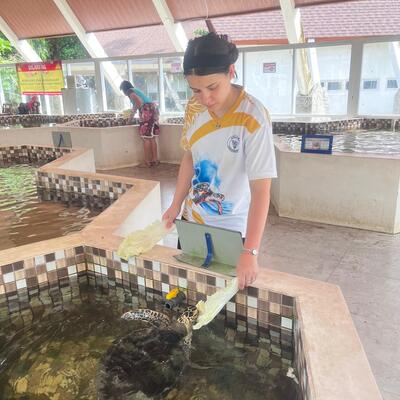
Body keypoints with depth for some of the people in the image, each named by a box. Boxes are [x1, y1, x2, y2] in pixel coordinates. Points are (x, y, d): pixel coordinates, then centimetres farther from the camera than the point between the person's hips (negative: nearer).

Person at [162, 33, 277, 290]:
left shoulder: (254, 117, -24)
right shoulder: (194, 108, -6)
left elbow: (261, 189, -26)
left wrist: (250, 252, -29)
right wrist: (176, 205, 4)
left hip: (231, 229, -5)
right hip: (192, 220, 5)